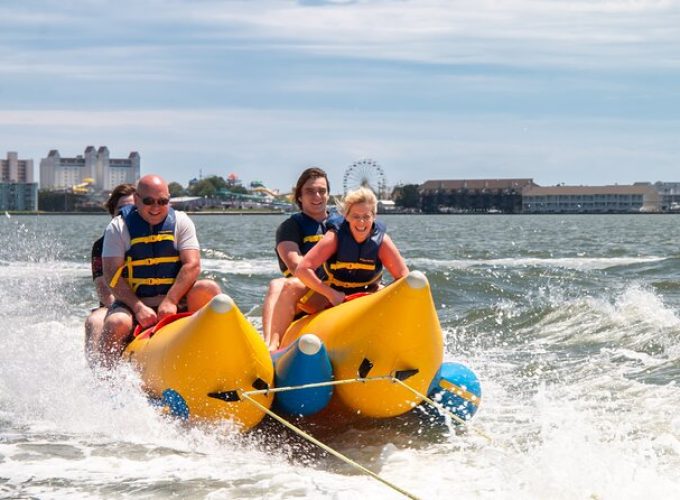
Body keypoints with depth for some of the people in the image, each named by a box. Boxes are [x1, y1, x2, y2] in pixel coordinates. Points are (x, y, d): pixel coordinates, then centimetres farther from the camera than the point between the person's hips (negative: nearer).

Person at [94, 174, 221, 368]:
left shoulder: (181, 222, 6)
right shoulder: (118, 228, 2)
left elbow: (192, 265, -6)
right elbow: (112, 275, -7)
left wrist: (170, 301, -21)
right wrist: (138, 308, -21)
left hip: (176, 302, 1)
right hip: (133, 302, -1)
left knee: (208, 289, -26)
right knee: (117, 324, -32)